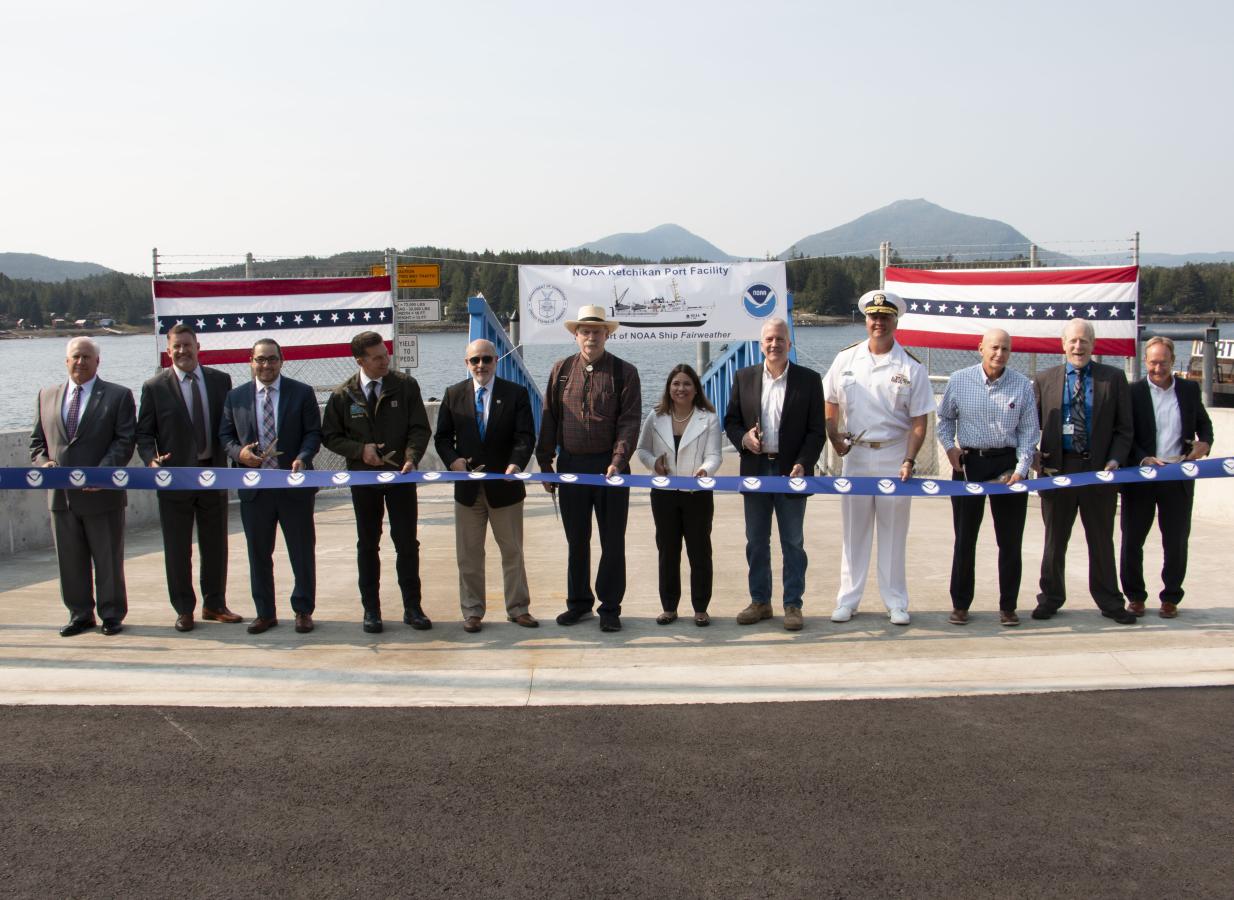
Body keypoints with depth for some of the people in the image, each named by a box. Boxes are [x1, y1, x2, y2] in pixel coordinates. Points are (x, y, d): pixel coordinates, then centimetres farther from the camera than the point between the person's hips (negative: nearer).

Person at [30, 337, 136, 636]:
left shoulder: (118, 396, 0)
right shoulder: (47, 396, 13)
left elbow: (125, 441, -7)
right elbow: (37, 440, 16)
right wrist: (43, 462, -5)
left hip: (102, 493, -4)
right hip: (61, 495, 4)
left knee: (108, 560, 5)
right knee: (70, 560, 10)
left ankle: (112, 615, 17)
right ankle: (80, 614, 22)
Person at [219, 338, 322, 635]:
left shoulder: (302, 393, 1)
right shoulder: (236, 396, 7)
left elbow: (313, 432, -1)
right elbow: (225, 435, 9)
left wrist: (303, 457, -18)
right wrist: (239, 452, -12)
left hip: (294, 484, -2)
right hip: (254, 487, 2)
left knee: (302, 551, 5)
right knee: (258, 553, 9)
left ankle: (303, 611, 17)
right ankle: (265, 613, 21)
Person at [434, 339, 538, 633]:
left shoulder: (516, 393, 0)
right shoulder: (453, 394, 5)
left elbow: (525, 437, -7)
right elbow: (442, 436, 6)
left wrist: (516, 463, -25)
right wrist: (453, 459, -13)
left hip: (505, 485, -1)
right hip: (467, 487, 1)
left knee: (512, 551, 9)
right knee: (469, 554, 7)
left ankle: (518, 608, 19)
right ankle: (472, 611, 18)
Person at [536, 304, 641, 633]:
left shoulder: (624, 372, -1)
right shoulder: (561, 370, 7)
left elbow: (630, 421, -8)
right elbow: (549, 418, 9)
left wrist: (618, 462, -19)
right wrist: (545, 462, 5)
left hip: (609, 467, -2)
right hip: (571, 466, 3)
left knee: (613, 540, 4)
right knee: (576, 539, 11)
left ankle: (610, 608, 14)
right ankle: (578, 603, 24)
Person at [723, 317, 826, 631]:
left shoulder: (808, 380, -1)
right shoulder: (744, 377, 6)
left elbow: (816, 430, -3)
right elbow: (731, 420, 10)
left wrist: (802, 464, -15)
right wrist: (743, 438, -11)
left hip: (791, 472, -2)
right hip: (755, 471, 3)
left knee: (793, 543, 5)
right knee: (756, 542, 11)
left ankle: (792, 605, 15)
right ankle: (760, 602, 23)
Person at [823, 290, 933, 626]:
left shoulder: (911, 367, -4)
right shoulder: (846, 359, 3)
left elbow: (919, 421, -4)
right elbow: (831, 404, 13)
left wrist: (909, 461, -13)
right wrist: (834, 438, -1)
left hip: (894, 455, -2)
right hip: (856, 452, 2)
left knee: (893, 532, 6)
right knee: (853, 529, 8)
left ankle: (896, 602, 16)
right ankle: (848, 599, 17)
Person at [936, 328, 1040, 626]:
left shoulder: (1022, 385, -1)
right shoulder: (959, 380, 0)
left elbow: (1029, 431, 1)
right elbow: (945, 418, 14)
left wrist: (1021, 469, -8)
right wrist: (949, 446, -1)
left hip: (1007, 463, 0)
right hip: (968, 462, 0)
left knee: (1010, 540, 4)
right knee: (964, 538, 6)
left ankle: (1008, 606, 15)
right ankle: (960, 604, 16)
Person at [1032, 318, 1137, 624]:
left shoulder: (1114, 378, 4)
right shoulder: (1044, 379, 6)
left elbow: (1124, 428, 3)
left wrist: (1114, 460, -10)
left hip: (1099, 468, 0)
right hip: (1058, 468, 0)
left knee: (1101, 539, 9)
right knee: (1055, 539, 10)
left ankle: (1110, 602, 20)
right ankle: (1051, 598, 22)